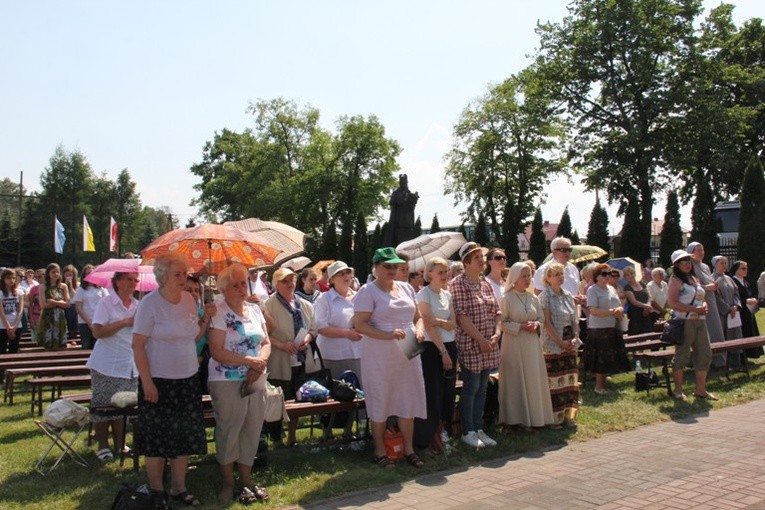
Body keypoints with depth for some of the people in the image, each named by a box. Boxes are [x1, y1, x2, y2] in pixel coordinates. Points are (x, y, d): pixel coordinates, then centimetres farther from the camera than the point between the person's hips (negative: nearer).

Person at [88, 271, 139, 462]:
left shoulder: (138, 306, 10)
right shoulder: (106, 303, -6)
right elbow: (98, 331, -16)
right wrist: (125, 322, -19)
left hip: (129, 367, 5)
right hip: (106, 366, -4)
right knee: (103, 406, 2)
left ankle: (119, 444, 19)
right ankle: (102, 446, 15)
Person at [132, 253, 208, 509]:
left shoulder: (189, 299, 4)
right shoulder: (150, 303, -13)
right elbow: (138, 346, -14)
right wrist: (147, 382, -17)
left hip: (188, 379, 6)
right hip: (159, 381, -5)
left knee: (185, 437, 11)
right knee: (158, 439, 5)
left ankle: (179, 488, 25)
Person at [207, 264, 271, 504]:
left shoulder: (254, 309, 9)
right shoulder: (218, 313, -10)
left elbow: (266, 343, 10)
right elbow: (217, 352, -17)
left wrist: (260, 362, -11)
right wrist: (249, 361, -19)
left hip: (256, 380, 6)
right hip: (228, 383, -6)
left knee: (252, 430, 10)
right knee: (228, 431, 4)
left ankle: (246, 479, 24)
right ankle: (228, 481, 20)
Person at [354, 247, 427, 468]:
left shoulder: (406, 288, 12)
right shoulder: (368, 291, -7)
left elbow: (417, 317, 19)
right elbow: (360, 325, -14)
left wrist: (418, 330, -4)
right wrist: (387, 335, -24)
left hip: (407, 354, 6)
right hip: (379, 357, -5)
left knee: (408, 400, 9)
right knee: (380, 402, 4)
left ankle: (408, 449, 22)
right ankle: (380, 451, 18)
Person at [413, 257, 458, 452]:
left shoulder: (447, 295, 11)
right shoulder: (424, 294, -8)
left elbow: (453, 324, 4)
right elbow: (428, 326, -13)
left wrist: (439, 321, -16)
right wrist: (443, 351, -14)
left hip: (449, 345, 7)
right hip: (432, 348, -7)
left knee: (449, 391, 9)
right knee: (433, 392, -4)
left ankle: (443, 429, 23)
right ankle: (431, 435, 8)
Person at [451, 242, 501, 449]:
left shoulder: (486, 283, 12)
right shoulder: (459, 283, -10)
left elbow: (496, 312, 13)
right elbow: (461, 316, -16)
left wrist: (496, 334, -3)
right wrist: (480, 339, -16)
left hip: (489, 344, 7)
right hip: (469, 344, -7)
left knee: (482, 388, 12)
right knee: (471, 387, -1)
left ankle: (479, 429, 21)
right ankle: (468, 432, 12)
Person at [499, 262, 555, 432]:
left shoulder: (534, 298, 8)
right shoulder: (507, 299, -7)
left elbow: (541, 318, 15)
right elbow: (502, 323, -9)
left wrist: (536, 325, -6)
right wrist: (521, 326, -17)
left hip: (531, 344, 5)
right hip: (513, 343, -5)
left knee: (532, 380, 7)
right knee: (515, 381, 1)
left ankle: (529, 419, 16)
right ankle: (512, 420, 9)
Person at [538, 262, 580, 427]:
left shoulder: (568, 295, 11)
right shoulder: (545, 296, -8)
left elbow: (575, 319, 12)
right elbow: (547, 323, -14)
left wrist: (575, 338, -2)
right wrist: (560, 342, -16)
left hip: (569, 344, 7)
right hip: (552, 344, -6)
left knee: (570, 379, 9)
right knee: (554, 381, -3)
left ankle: (568, 415, 19)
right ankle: (554, 418, 5)